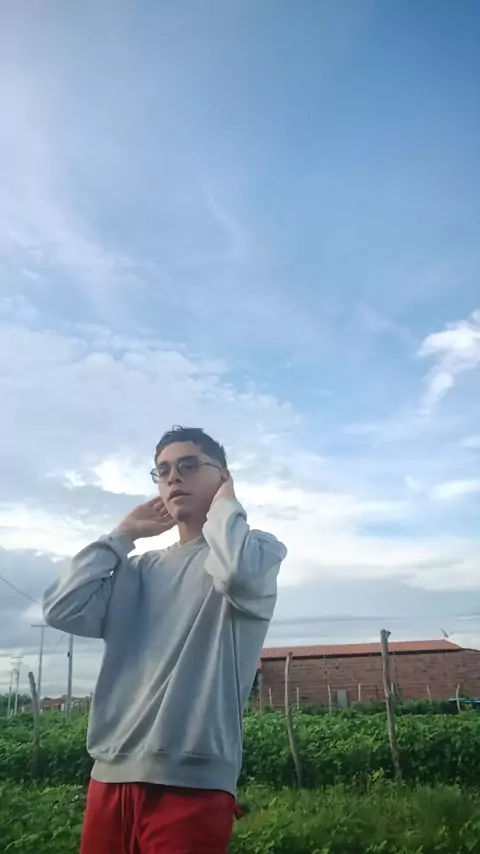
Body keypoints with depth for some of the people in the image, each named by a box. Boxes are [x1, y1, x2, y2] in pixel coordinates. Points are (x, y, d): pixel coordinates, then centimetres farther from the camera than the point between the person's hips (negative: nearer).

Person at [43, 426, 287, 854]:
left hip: (191, 782, -5)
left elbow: (238, 574, -23)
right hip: (112, 775, 5)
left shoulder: (259, 549, 1)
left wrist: (224, 503, -5)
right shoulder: (139, 568, 15)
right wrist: (123, 534, 7)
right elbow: (63, 610, 2)